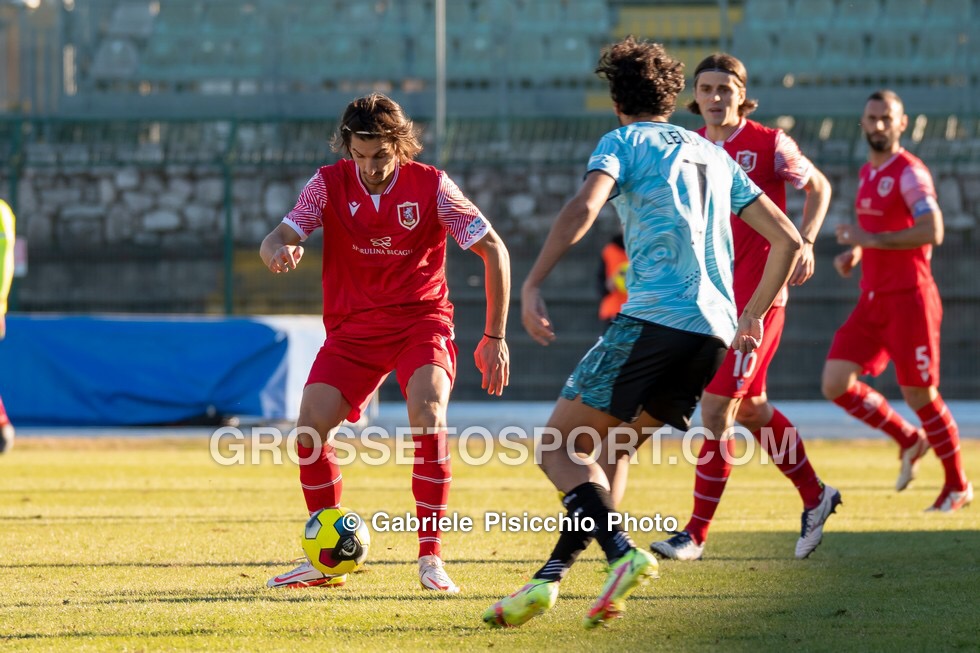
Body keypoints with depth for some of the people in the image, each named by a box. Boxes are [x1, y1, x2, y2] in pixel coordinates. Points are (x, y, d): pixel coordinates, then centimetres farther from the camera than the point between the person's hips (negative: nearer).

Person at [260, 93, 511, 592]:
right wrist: (278, 250, -40)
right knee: (310, 426, -15)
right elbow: (278, 238, -13)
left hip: (420, 321, -2)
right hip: (352, 326, 3)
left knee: (427, 410, -30)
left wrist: (494, 337, -6)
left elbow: (494, 250, -5)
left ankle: (430, 556, -21)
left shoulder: (431, 185, -10)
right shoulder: (329, 184, -5)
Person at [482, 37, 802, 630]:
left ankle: (624, 554, -23)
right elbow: (788, 239, 23)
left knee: (558, 445, -2)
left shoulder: (623, 142, 6)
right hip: (714, 331, 7)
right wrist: (752, 316, 31)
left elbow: (584, 207, -15)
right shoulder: (715, 156, 25)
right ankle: (550, 577, 7)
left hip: (654, 317, -7)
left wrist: (532, 287, -19)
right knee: (610, 451, 16)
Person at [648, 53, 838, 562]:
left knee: (716, 409, -11)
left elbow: (818, 186, 6)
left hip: (756, 296, -6)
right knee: (750, 409, 16)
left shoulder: (770, 145, -8)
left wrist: (805, 240, -8)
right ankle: (815, 496, 35)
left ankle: (696, 533, -5)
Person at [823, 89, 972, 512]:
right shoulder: (866, 173, 15)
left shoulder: (909, 172, -11)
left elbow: (932, 231, -23)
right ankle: (908, 439, 17)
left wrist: (870, 239, -23)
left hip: (908, 298, -8)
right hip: (872, 301, 8)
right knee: (835, 383, -4)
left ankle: (957, 486, 13)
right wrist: (854, 255, 10)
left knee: (919, 394, -3)